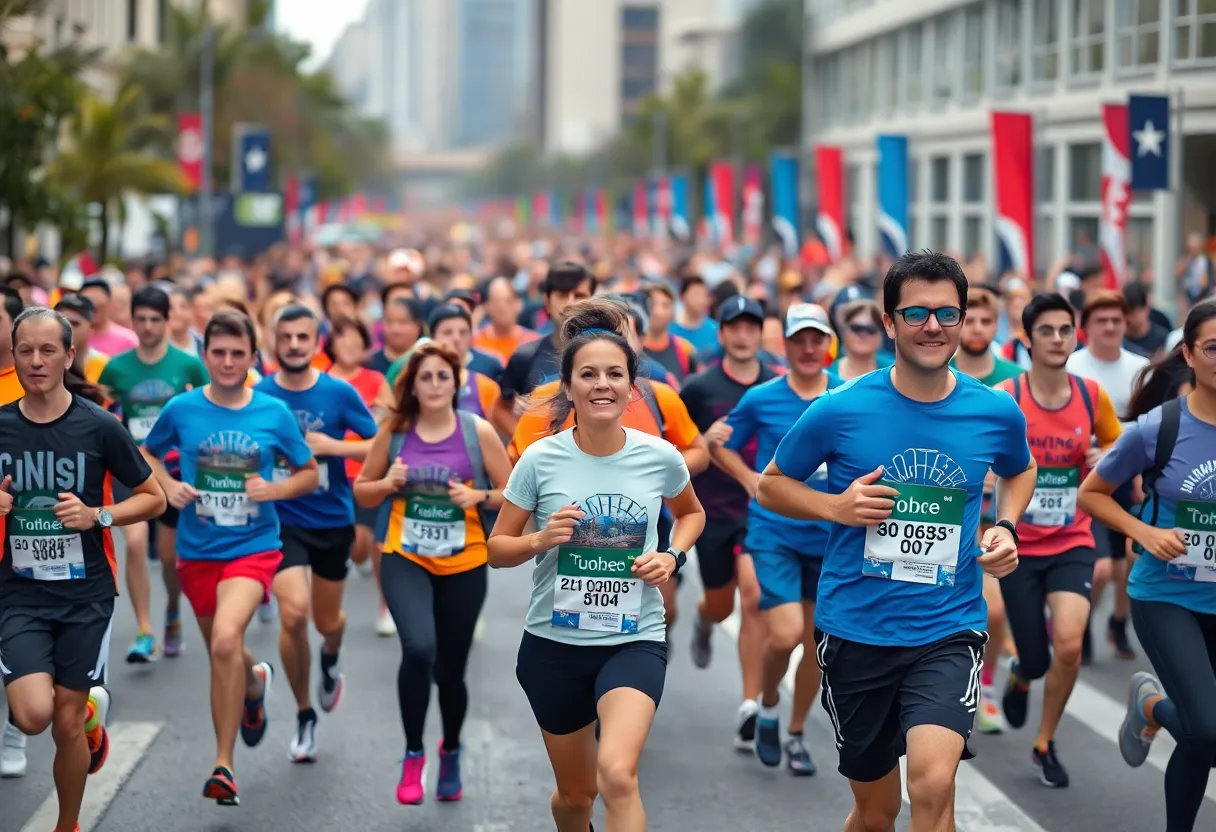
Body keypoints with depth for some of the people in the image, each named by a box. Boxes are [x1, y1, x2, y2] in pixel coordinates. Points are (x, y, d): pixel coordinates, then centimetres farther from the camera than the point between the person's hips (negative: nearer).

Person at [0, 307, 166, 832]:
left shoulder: (99, 427, -6)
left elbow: (154, 498, 2)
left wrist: (98, 515, -14)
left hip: (85, 595, -1)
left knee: (67, 724, 4)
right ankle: (91, 709, 18)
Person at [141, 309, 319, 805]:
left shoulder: (274, 414, -4)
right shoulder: (181, 409, -3)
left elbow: (309, 473, 6)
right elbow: (146, 453, 14)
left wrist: (274, 489, -13)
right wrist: (169, 486, -5)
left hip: (254, 546, -3)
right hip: (196, 550, 3)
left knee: (226, 639, -27)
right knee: (221, 654, 17)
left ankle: (223, 765, -19)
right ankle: (255, 683, 56)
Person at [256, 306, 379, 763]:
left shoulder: (339, 393, -6)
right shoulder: (257, 395, -5)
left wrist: (333, 446, -18)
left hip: (333, 521, 1)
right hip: (282, 521, -1)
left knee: (327, 621, 13)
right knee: (294, 613, -20)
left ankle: (331, 658, 55)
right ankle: (304, 716, 3)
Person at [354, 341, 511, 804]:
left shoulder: (478, 432, -5)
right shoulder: (393, 431, -2)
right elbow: (362, 492, 7)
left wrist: (479, 496, -19)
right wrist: (388, 483, -13)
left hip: (464, 566, 1)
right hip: (405, 560, 0)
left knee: (451, 670, 11)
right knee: (418, 648, -27)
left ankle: (451, 752, 42)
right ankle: (413, 754, -7)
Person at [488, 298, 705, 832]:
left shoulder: (660, 457, -7)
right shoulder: (539, 460, -10)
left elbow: (692, 513, 16)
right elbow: (496, 549, -1)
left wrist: (673, 557, -5)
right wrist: (540, 540, -21)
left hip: (635, 641, -1)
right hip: (554, 644, 1)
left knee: (617, 775, -27)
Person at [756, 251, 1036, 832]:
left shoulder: (996, 413, -2)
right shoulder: (840, 411, -8)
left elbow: (1020, 472, 21)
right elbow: (770, 485, 6)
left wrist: (1006, 528, 1)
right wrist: (836, 507, -13)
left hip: (948, 630, 0)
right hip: (856, 630, 0)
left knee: (933, 784, -25)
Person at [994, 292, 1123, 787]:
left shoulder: (1092, 397, -3)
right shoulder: (1003, 399, -12)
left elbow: (1116, 445, 14)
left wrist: (1105, 458, -7)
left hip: (1072, 544, 1)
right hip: (1018, 546, -1)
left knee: (1069, 643, -19)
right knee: (1036, 659, 3)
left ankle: (1045, 745, 5)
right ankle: (1020, 676, 45)